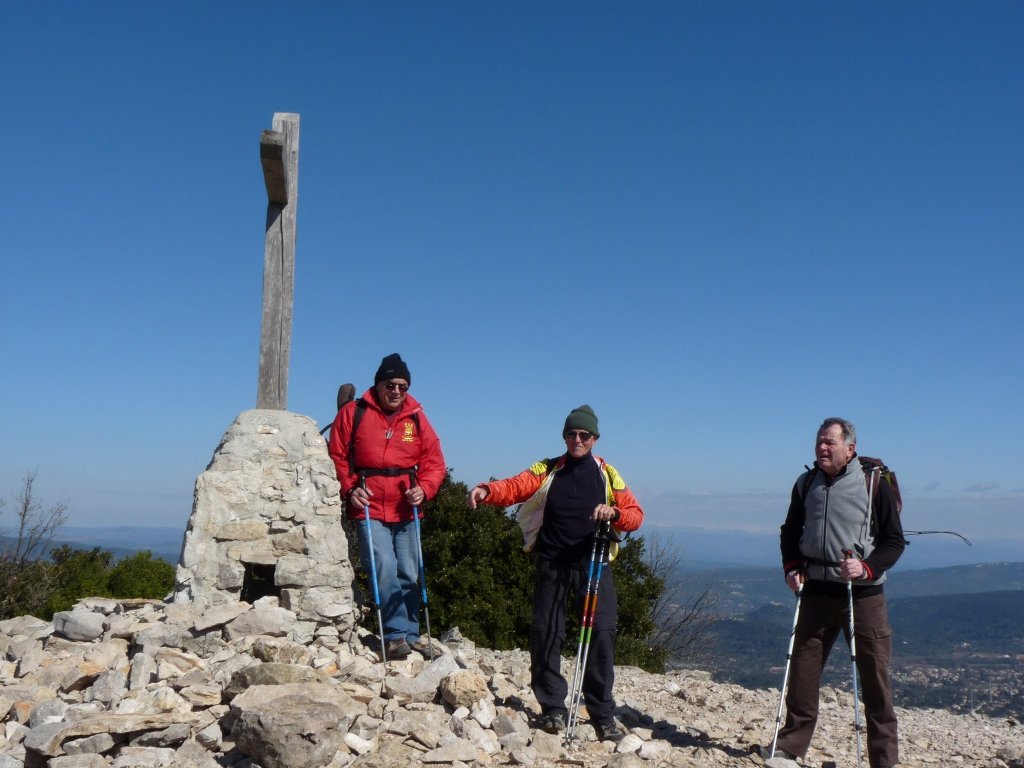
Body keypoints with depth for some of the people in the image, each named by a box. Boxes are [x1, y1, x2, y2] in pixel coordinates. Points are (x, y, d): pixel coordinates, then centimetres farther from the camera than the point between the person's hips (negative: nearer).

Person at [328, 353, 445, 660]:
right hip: (369, 509, -3)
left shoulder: (416, 417, 7)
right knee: (385, 570, -15)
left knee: (409, 575, 9)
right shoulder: (353, 412, -1)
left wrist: (423, 489, -9)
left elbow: (434, 460, 7)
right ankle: (396, 635, -7)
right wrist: (349, 488, -10)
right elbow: (337, 456, 3)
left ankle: (410, 635, 20)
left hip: (406, 510, 4)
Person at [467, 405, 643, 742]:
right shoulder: (547, 470, 7)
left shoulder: (607, 474, 9)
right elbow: (515, 487, -10)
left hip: (593, 562, 0)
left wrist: (614, 513, -17)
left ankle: (603, 714, 7)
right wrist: (487, 490, -31)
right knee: (546, 634, 0)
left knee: (602, 632, -6)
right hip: (552, 562, 0)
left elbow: (635, 515, 5)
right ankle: (553, 708, 15)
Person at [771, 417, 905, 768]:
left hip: (863, 594, -3)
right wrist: (791, 568, 2)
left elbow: (894, 540, -2)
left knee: (875, 676, 2)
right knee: (802, 671, 6)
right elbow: (790, 532, 17)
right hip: (816, 591, 3)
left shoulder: (875, 484, -5)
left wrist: (867, 567, -17)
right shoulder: (806, 483, 6)